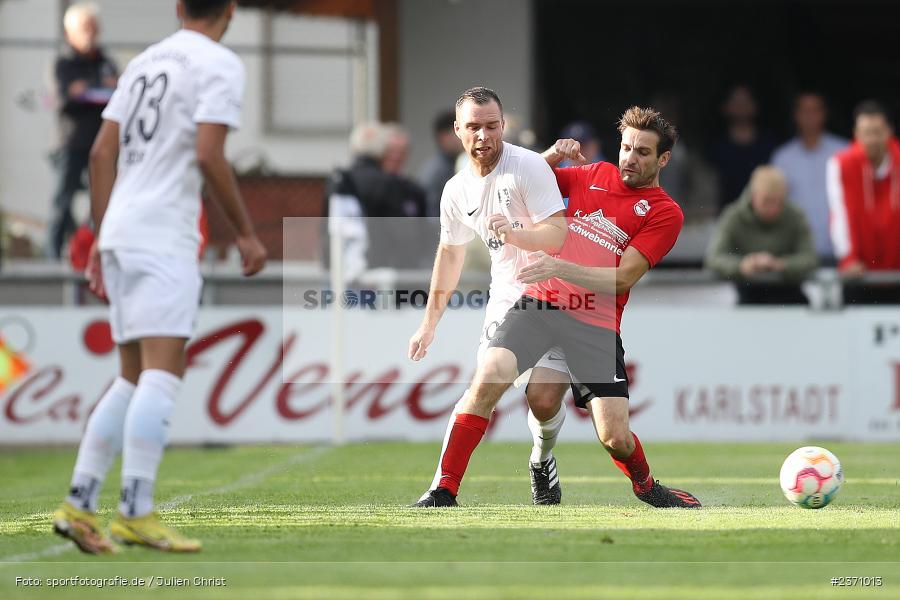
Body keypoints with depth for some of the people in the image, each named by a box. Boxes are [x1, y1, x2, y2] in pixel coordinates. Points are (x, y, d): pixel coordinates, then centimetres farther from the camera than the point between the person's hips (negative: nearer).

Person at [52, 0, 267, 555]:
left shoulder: (144, 61, 19)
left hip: (121, 235, 8)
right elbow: (209, 155, -14)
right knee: (163, 372, -12)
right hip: (165, 235, -8)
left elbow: (103, 152, 16)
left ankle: (79, 504, 4)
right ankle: (137, 513, -20)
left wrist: (101, 239, 19)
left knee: (135, 379, 11)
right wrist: (247, 234, -6)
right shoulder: (220, 65, -3)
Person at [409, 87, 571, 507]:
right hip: (507, 296, 4)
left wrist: (512, 233, -41)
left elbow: (558, 235, -23)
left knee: (544, 398, -13)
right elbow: (450, 254, 19)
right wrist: (429, 324, 23)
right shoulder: (457, 191, 4)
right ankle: (443, 486, -9)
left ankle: (542, 462, 19)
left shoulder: (529, 166, -15)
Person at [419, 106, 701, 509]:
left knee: (615, 438, -8)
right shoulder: (595, 174, 15)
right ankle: (444, 491, -18)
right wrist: (551, 156, 7)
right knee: (488, 378, -23)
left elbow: (622, 278, -8)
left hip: (596, 323, -2)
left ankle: (646, 484, 28)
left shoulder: (664, 213, 3)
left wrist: (560, 268, -20)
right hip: (541, 302, 2)